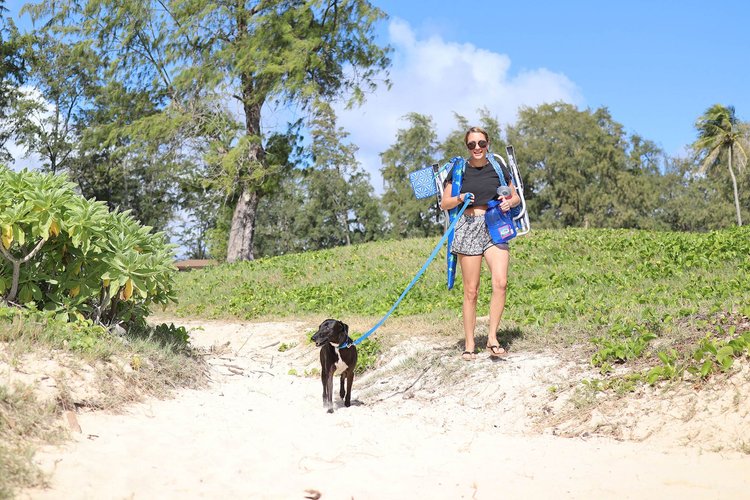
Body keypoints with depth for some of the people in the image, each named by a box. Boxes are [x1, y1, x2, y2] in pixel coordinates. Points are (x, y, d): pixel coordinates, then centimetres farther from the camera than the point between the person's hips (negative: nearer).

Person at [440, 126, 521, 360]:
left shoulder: (498, 168, 8)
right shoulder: (459, 170, 5)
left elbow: (516, 197, 18)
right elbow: (444, 204, 8)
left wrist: (510, 202, -5)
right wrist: (459, 199, -12)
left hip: (495, 227, 1)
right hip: (469, 226, -1)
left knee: (500, 282, -16)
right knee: (471, 290, 0)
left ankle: (492, 337, -5)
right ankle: (469, 343, 8)